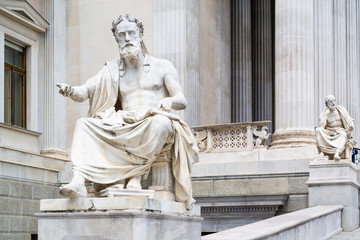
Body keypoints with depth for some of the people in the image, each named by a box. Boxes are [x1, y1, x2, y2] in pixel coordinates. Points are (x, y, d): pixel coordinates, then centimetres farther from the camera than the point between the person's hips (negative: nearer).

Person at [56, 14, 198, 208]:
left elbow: (182, 101, 5)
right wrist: (71, 91, -17)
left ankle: (137, 175, -28)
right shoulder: (112, 70, 18)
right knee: (84, 124, -18)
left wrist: (169, 101, -19)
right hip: (124, 130, 3)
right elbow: (85, 92, 7)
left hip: (152, 131, -3)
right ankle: (79, 180, -36)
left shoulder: (162, 66, 12)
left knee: (161, 121, -37)